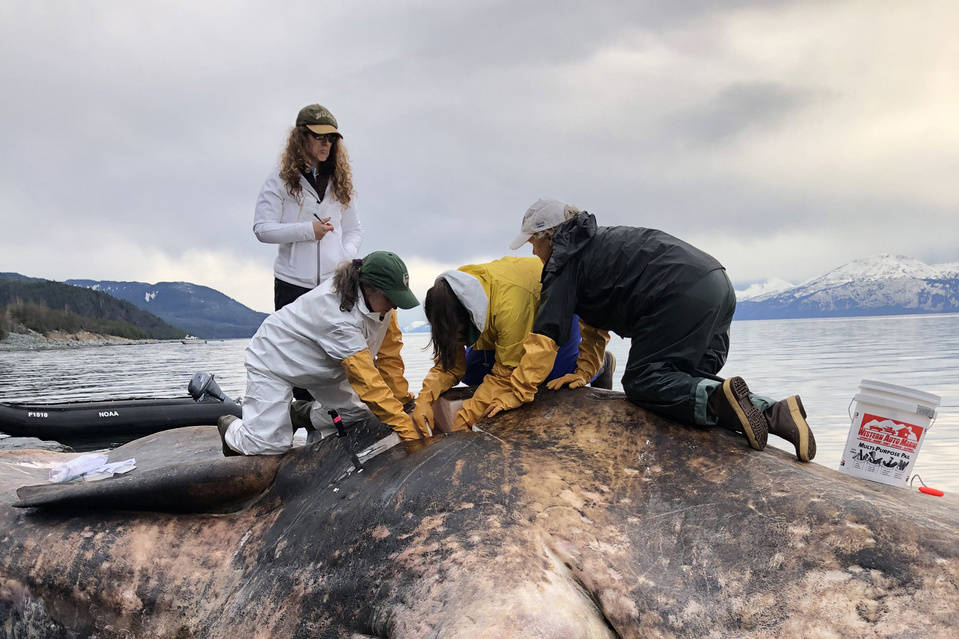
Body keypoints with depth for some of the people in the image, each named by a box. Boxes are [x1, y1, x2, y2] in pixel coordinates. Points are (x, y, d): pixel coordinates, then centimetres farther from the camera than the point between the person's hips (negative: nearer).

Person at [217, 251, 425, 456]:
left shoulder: (380, 300, -17)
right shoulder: (340, 320, -41)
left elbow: (389, 355, -7)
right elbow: (367, 382, -41)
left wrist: (403, 400, -11)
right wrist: (407, 430, -40)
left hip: (322, 365, 8)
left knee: (357, 414, -1)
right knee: (268, 446, -16)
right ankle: (230, 427, 17)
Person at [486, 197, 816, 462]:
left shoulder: (565, 259, 2)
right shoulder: (595, 244, 31)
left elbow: (545, 336, -5)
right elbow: (596, 322, 32)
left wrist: (516, 394, 0)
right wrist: (584, 372, 25)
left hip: (682, 296, -10)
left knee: (641, 382, -3)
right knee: (691, 379, 15)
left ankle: (720, 398, -26)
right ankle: (775, 412, -1)